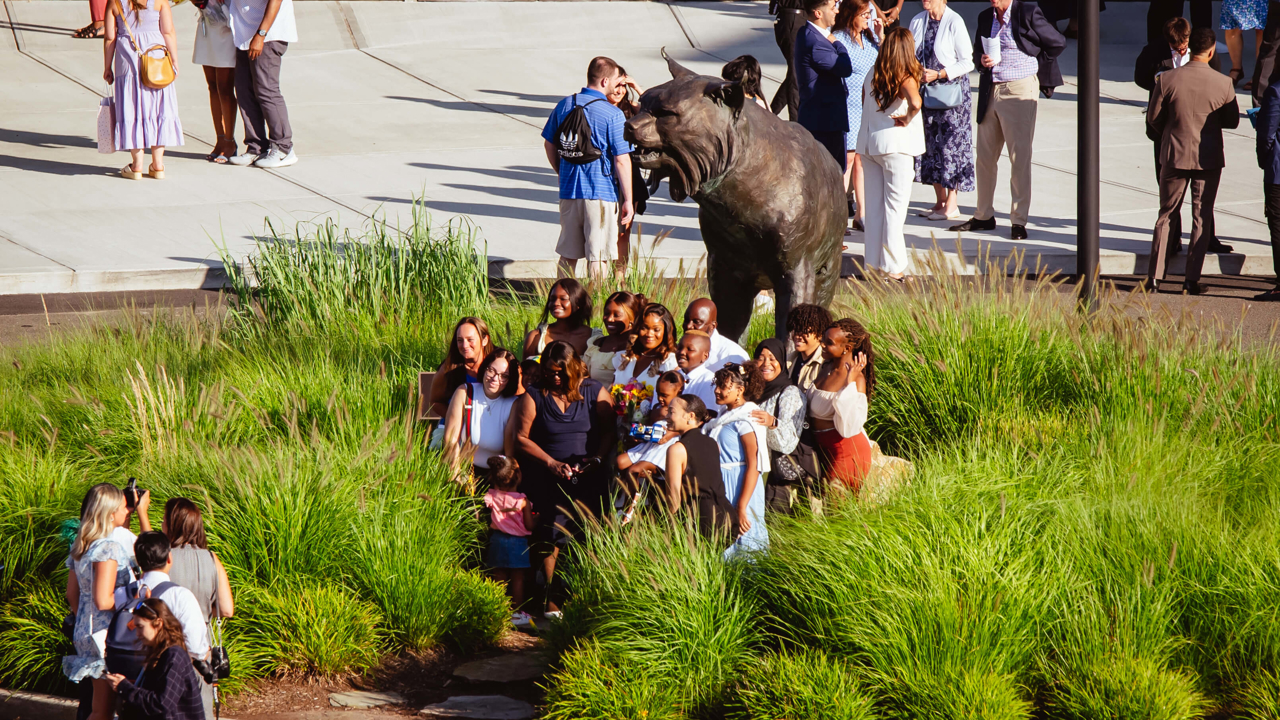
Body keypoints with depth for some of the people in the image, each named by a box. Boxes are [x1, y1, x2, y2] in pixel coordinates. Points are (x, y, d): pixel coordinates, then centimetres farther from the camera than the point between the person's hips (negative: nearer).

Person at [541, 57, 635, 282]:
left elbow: (549, 145, 14)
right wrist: (628, 200, -7)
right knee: (597, 256, 2)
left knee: (568, 254, 15)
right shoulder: (613, 115, -13)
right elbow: (622, 161, -13)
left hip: (568, 190, 5)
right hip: (601, 194, -5)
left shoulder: (564, 106, 4)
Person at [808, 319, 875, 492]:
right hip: (824, 449, 9)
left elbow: (848, 428, -32)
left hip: (847, 450, -9)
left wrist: (850, 383, -33)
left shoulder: (856, 379, -21)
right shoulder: (827, 367, 3)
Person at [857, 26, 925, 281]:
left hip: (867, 143, 5)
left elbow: (864, 106, 10)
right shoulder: (906, 77, -13)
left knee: (873, 206, 11)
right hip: (896, 145, -5)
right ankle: (893, 266, 1)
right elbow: (914, 102, -31)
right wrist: (907, 120, -14)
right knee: (895, 206, 1)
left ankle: (874, 263, 15)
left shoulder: (871, 75, 5)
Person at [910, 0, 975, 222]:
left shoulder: (954, 22, -12)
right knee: (931, 144, 9)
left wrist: (939, 74, -18)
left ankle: (951, 206, 3)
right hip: (925, 92, 6)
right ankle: (940, 202, 18)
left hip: (951, 91, -6)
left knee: (951, 144, -3)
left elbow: (967, 62, -11)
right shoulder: (917, 22, 5)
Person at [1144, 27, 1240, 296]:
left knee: (1165, 216, 13)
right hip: (1209, 158, -1)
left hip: (1174, 155, 1)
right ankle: (1192, 280, 7)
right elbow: (1232, 121, -1)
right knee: (1202, 219, 9)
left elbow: (1153, 118, -3)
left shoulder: (1166, 80, -11)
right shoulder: (1223, 83, -12)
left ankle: (1154, 277, 10)